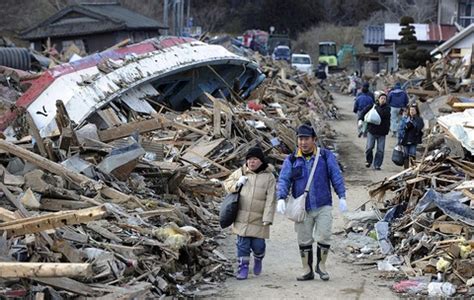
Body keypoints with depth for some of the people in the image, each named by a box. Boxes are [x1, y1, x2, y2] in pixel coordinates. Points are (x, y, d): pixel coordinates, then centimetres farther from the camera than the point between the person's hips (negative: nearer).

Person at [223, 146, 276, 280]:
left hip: (258, 219, -2)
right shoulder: (240, 172, 6)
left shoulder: (269, 177, -2)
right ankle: (243, 267, 11)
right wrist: (236, 184, -6)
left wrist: (267, 218, -13)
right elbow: (227, 183, 17)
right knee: (243, 244, 0)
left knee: (258, 244, 0)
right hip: (242, 217, 2)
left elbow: (270, 199, -6)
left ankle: (258, 259, 32)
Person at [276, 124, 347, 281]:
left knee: (324, 236, -6)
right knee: (304, 240, 6)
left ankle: (321, 265, 15)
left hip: (323, 206, -1)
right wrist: (281, 198, -18)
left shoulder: (326, 156, 2)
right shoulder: (291, 160, 4)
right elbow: (283, 180, -2)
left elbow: (336, 177, 2)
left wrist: (342, 197, -7)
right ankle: (307, 270, 18)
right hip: (302, 208, 1)